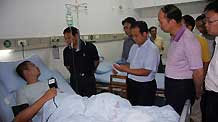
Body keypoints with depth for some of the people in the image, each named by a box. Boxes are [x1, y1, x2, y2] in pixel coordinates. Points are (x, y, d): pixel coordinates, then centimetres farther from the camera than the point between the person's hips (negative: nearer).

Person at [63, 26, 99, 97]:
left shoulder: (89, 47, -12)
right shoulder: (66, 51, -3)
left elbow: (96, 61, 3)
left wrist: (91, 72, 8)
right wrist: (74, 73, 9)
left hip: (89, 80, -2)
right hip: (74, 81, 2)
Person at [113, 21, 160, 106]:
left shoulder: (152, 49, -17)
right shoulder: (134, 47, 7)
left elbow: (146, 72, -22)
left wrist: (126, 69, -23)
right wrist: (120, 67, -6)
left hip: (145, 87, -7)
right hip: (131, 84, 7)